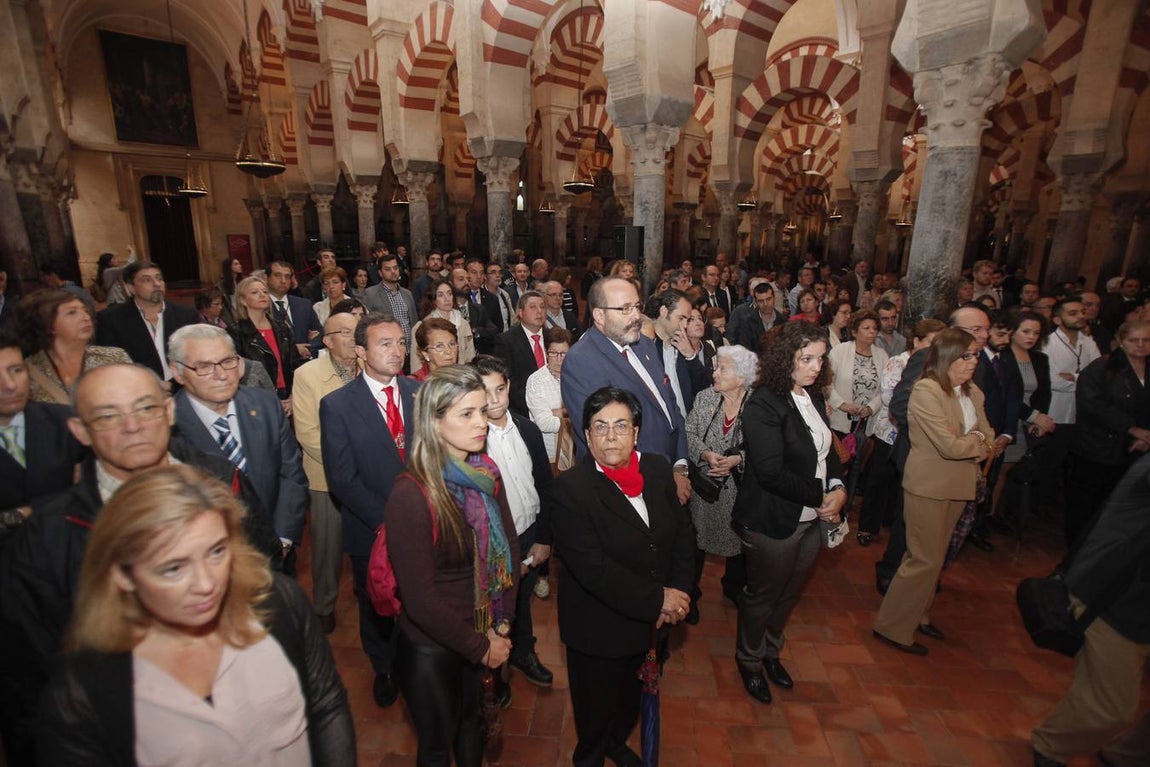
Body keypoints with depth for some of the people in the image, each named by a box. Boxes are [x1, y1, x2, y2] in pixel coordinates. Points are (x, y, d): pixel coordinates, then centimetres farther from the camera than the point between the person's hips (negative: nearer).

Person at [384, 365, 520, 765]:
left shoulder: (486, 473, -8)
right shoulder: (410, 494, -27)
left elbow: (508, 545, 1)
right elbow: (419, 598, -23)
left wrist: (501, 626, -4)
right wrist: (481, 647, -13)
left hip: (485, 637, 5)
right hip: (432, 647, -5)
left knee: (473, 724, 27)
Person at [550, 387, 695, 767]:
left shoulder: (657, 468, -6)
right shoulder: (570, 487, -25)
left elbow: (682, 532, -1)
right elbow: (592, 567, -28)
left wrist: (678, 592, -12)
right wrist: (657, 599, -24)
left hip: (652, 620, 6)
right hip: (599, 628, -5)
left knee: (633, 693, 30)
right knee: (597, 705, 21)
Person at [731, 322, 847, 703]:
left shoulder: (813, 397, 4)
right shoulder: (763, 404, -22)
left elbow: (827, 451, 10)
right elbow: (771, 472, -25)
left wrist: (839, 488, -7)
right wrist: (821, 497, -18)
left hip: (812, 520, 8)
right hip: (773, 524, -7)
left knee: (790, 592, 24)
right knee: (762, 596, 14)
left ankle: (771, 651, 50)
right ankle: (749, 660, 40)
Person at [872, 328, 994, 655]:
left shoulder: (972, 392, 6)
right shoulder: (926, 391, -20)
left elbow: (989, 438, 5)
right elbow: (949, 446, -25)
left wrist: (970, 444, -15)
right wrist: (979, 442, -6)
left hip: (957, 485, 8)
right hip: (928, 487, -8)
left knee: (934, 556, 20)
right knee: (926, 560, -1)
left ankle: (918, 615, 38)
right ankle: (892, 627, 15)